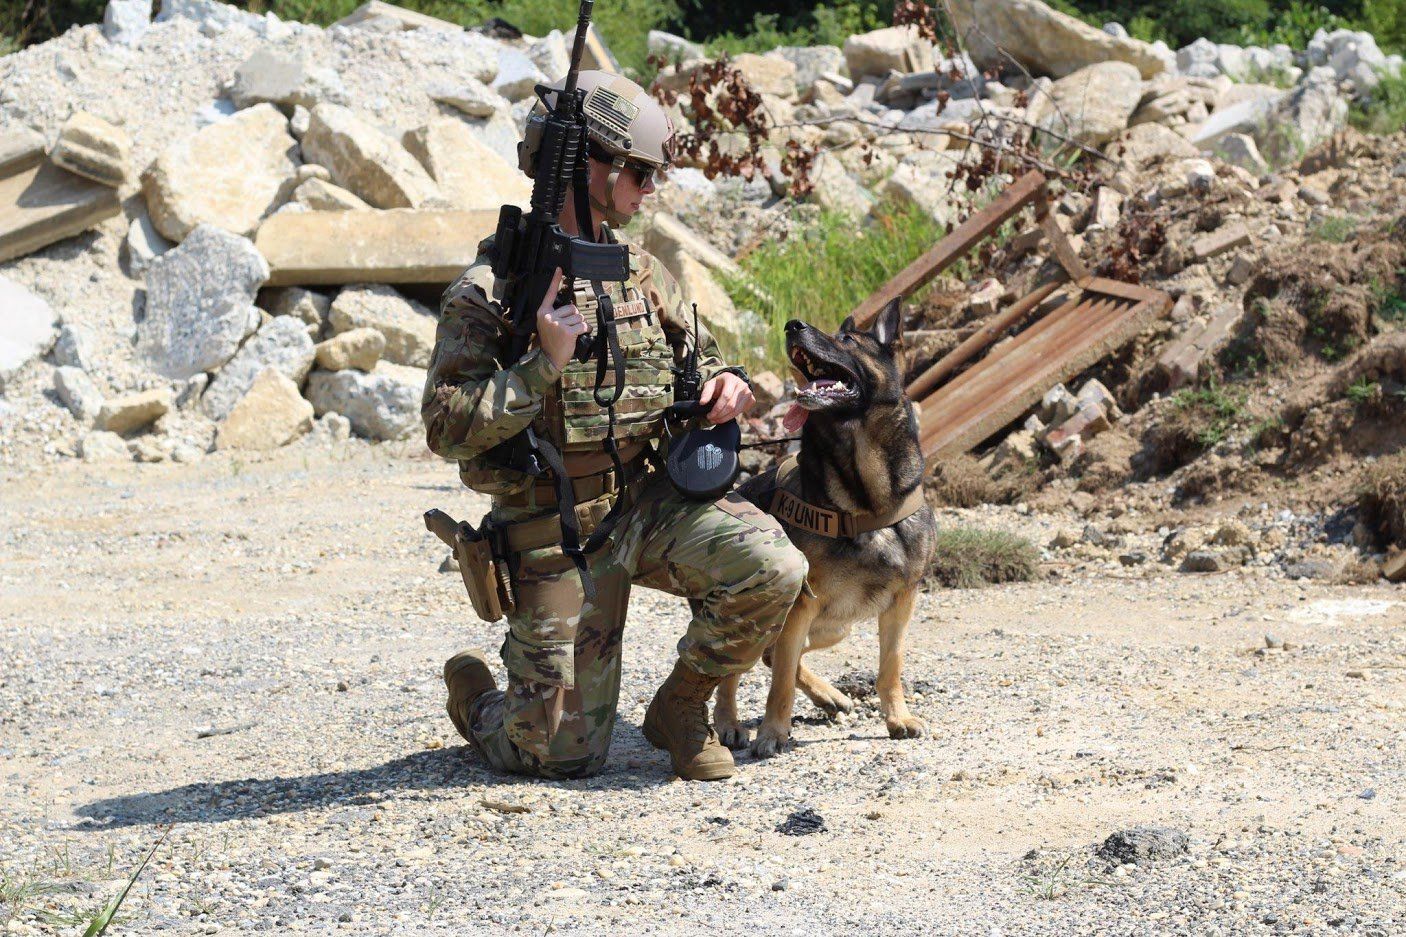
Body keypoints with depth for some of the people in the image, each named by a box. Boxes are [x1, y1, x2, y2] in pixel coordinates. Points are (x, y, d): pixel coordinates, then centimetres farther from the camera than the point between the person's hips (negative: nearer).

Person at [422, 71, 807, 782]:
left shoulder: (640, 273, 8)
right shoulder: (486, 291, -10)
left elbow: (697, 355, 22)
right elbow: (446, 427, -16)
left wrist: (726, 383, -2)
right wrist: (545, 363, -26)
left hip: (652, 501, 5)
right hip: (558, 534, -5)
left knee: (772, 570, -23)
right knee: (564, 752, -3)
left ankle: (679, 708, 3)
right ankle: (473, 697, 33)